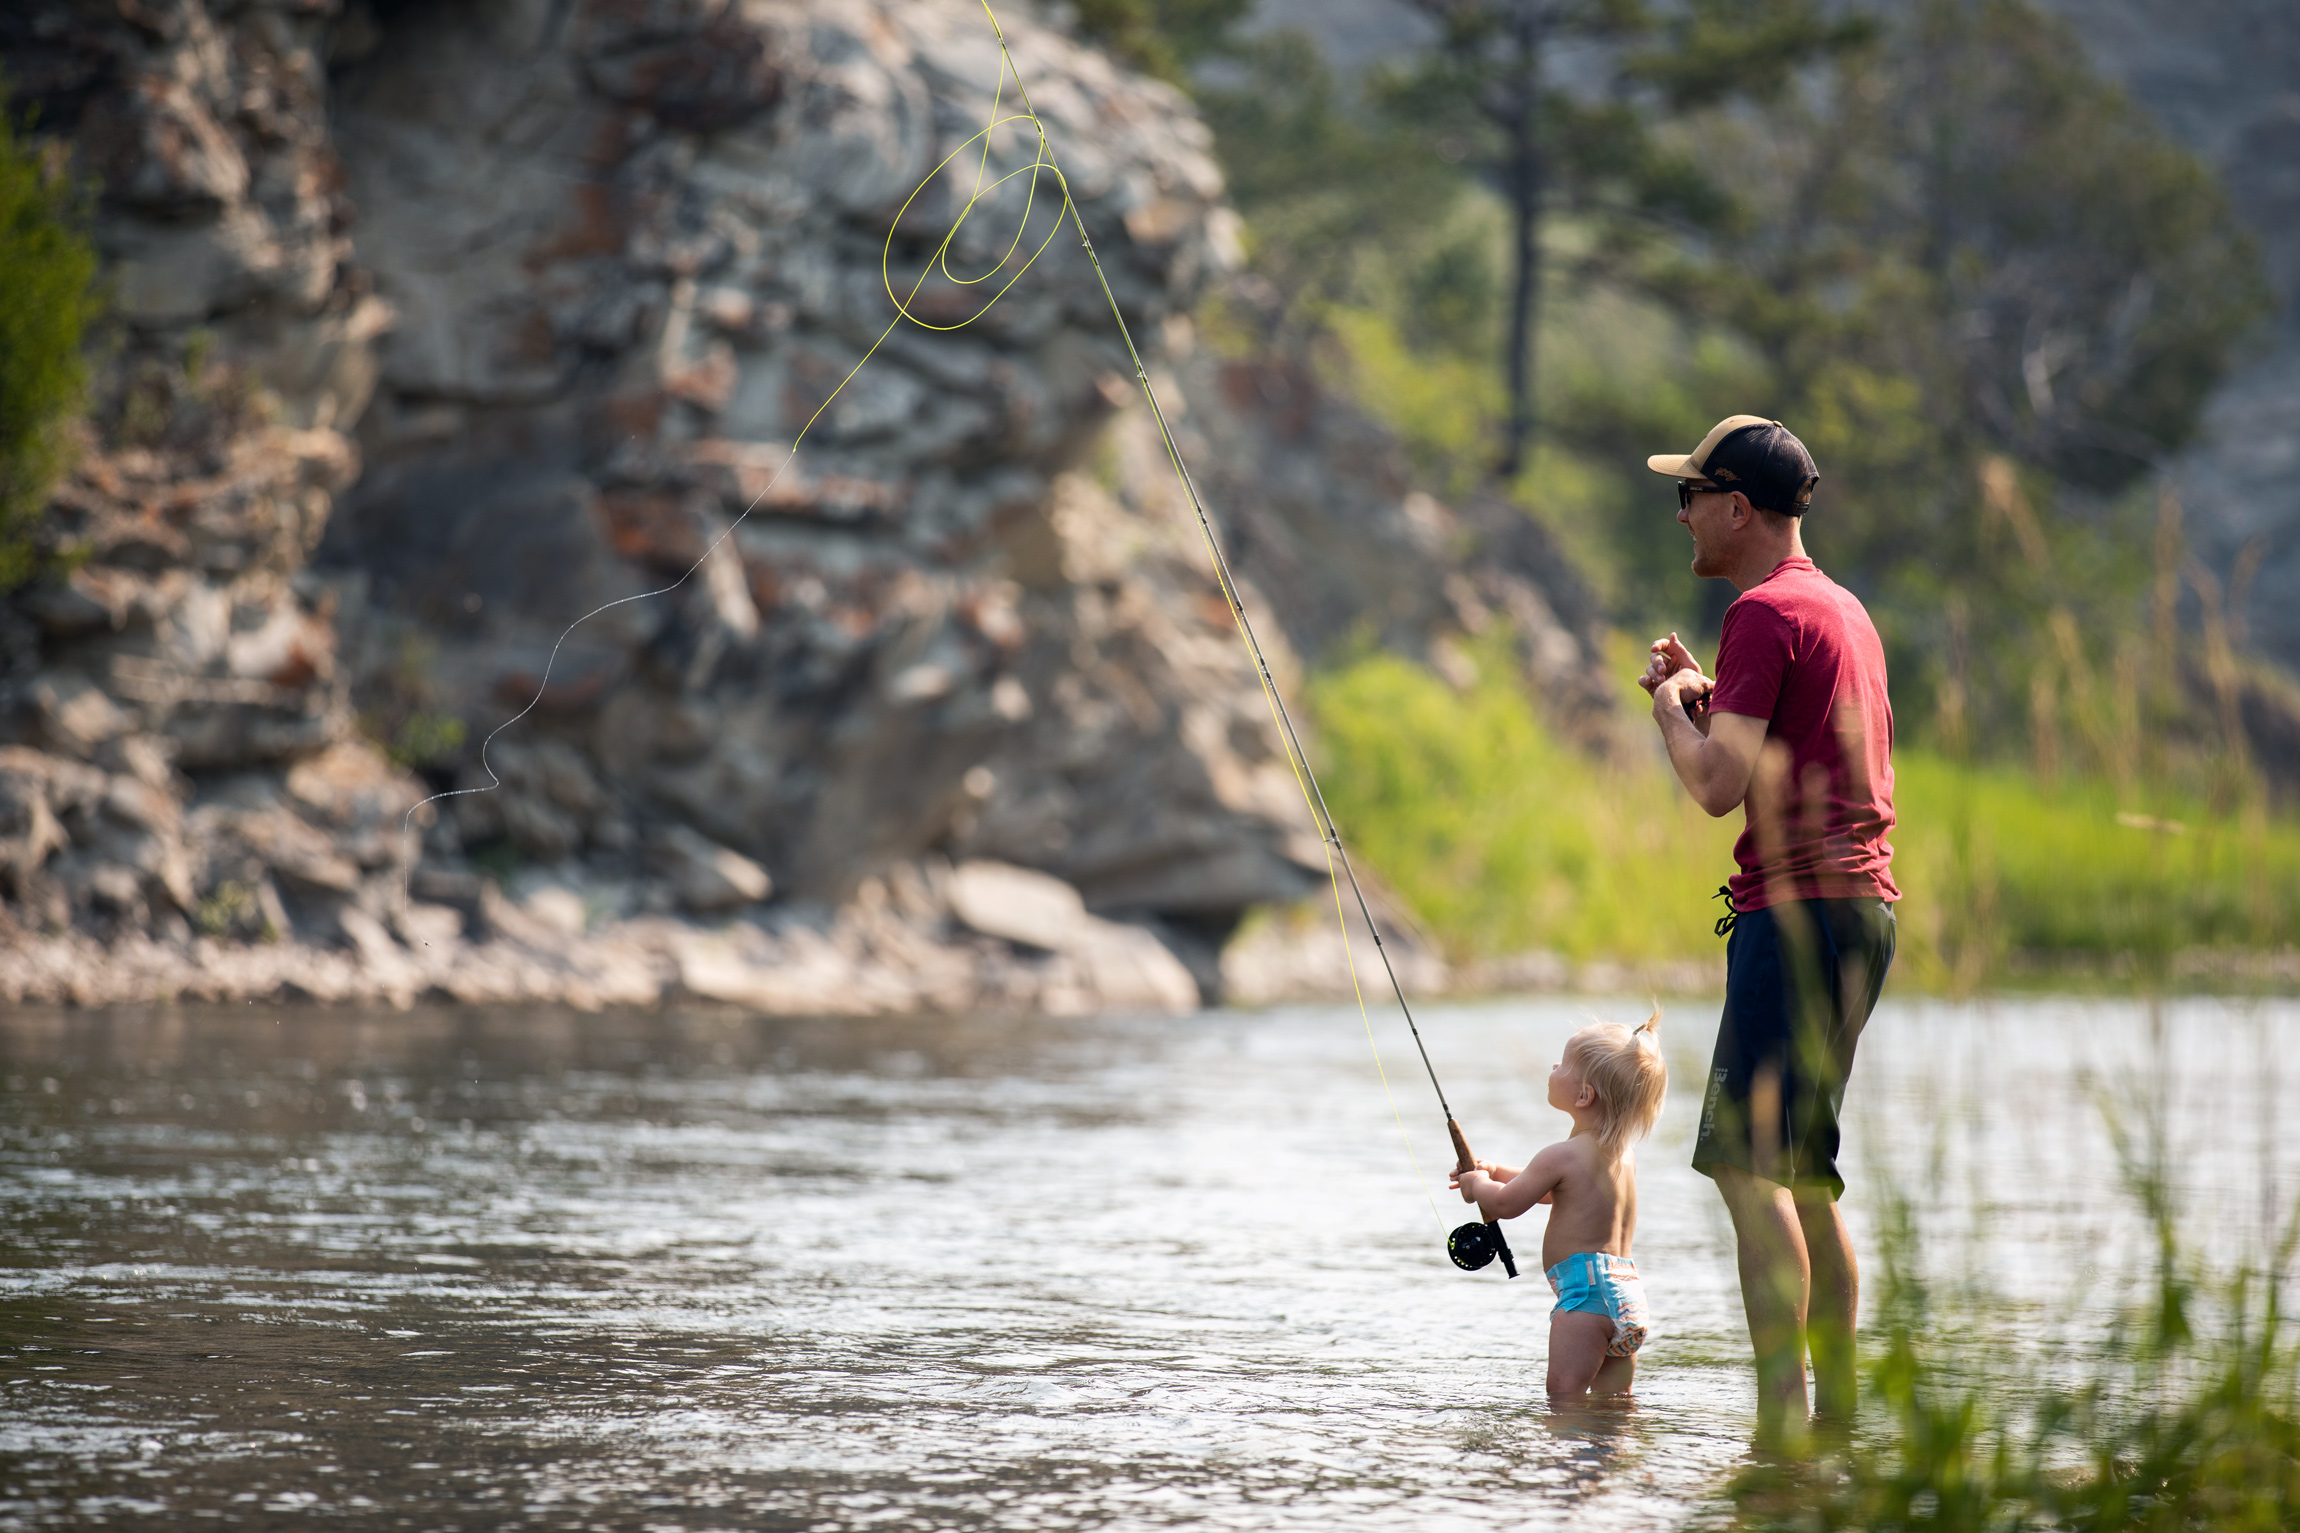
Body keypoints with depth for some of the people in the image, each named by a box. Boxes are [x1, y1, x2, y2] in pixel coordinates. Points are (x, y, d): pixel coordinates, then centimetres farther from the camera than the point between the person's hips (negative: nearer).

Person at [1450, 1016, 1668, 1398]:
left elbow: (1505, 1203, -3)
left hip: (1586, 1290, -9)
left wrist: (1478, 1184, 19)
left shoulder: (1561, 1157, -11)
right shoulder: (1626, 1158, 17)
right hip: (1627, 1294, 9)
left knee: (1564, 1394, -14)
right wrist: (1495, 1173, 35)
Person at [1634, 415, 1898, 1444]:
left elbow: (1720, 786, -17)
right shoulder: (1843, 608, 20)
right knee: (1803, 1173, 14)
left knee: (1747, 1163, -15)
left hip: (1799, 904, -10)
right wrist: (1706, 701, 20)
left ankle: (1781, 1418, -22)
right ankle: (1839, 1410, 15)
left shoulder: (1764, 611, -10)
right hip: (1864, 904, 10)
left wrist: (1671, 704, 0)